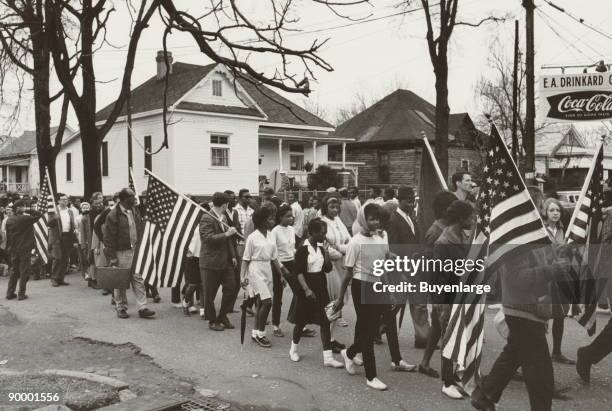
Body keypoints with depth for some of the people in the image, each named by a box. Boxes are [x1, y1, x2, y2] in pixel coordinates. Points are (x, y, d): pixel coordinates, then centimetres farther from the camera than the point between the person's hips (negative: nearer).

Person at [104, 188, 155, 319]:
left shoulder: (135, 211, 9)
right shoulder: (113, 215, -12)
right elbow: (108, 237, -11)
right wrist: (112, 257, -13)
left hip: (135, 250, 6)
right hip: (121, 253, -5)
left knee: (138, 279, 3)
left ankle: (142, 308, 6)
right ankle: (121, 308, 19)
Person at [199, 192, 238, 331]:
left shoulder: (223, 217, 13)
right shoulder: (207, 219, -14)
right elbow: (208, 238, -24)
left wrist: (232, 255, 15)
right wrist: (226, 234, -24)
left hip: (225, 261, 8)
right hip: (211, 262, -8)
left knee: (231, 287, 7)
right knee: (209, 293, 4)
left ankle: (222, 316, 23)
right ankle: (212, 321, 19)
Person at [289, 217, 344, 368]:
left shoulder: (320, 247, 7)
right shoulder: (303, 249, -13)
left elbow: (328, 268, 8)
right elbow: (299, 272, -16)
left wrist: (326, 253, -7)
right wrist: (307, 290, -24)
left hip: (321, 287, 6)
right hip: (307, 288, -6)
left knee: (325, 321, 0)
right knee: (302, 320, 9)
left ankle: (328, 357, 2)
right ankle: (293, 349, 33)